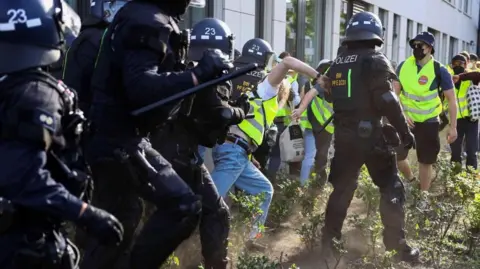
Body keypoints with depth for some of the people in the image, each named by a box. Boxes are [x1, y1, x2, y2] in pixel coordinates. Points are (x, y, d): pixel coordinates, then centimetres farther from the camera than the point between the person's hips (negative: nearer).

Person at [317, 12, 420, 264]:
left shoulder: (336, 65, 10)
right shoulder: (376, 61, -10)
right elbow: (387, 101, -16)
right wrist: (405, 132, -9)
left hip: (344, 136, 6)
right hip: (371, 136, -6)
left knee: (341, 189, 15)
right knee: (392, 189, 5)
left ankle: (327, 241, 17)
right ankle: (397, 245, 6)